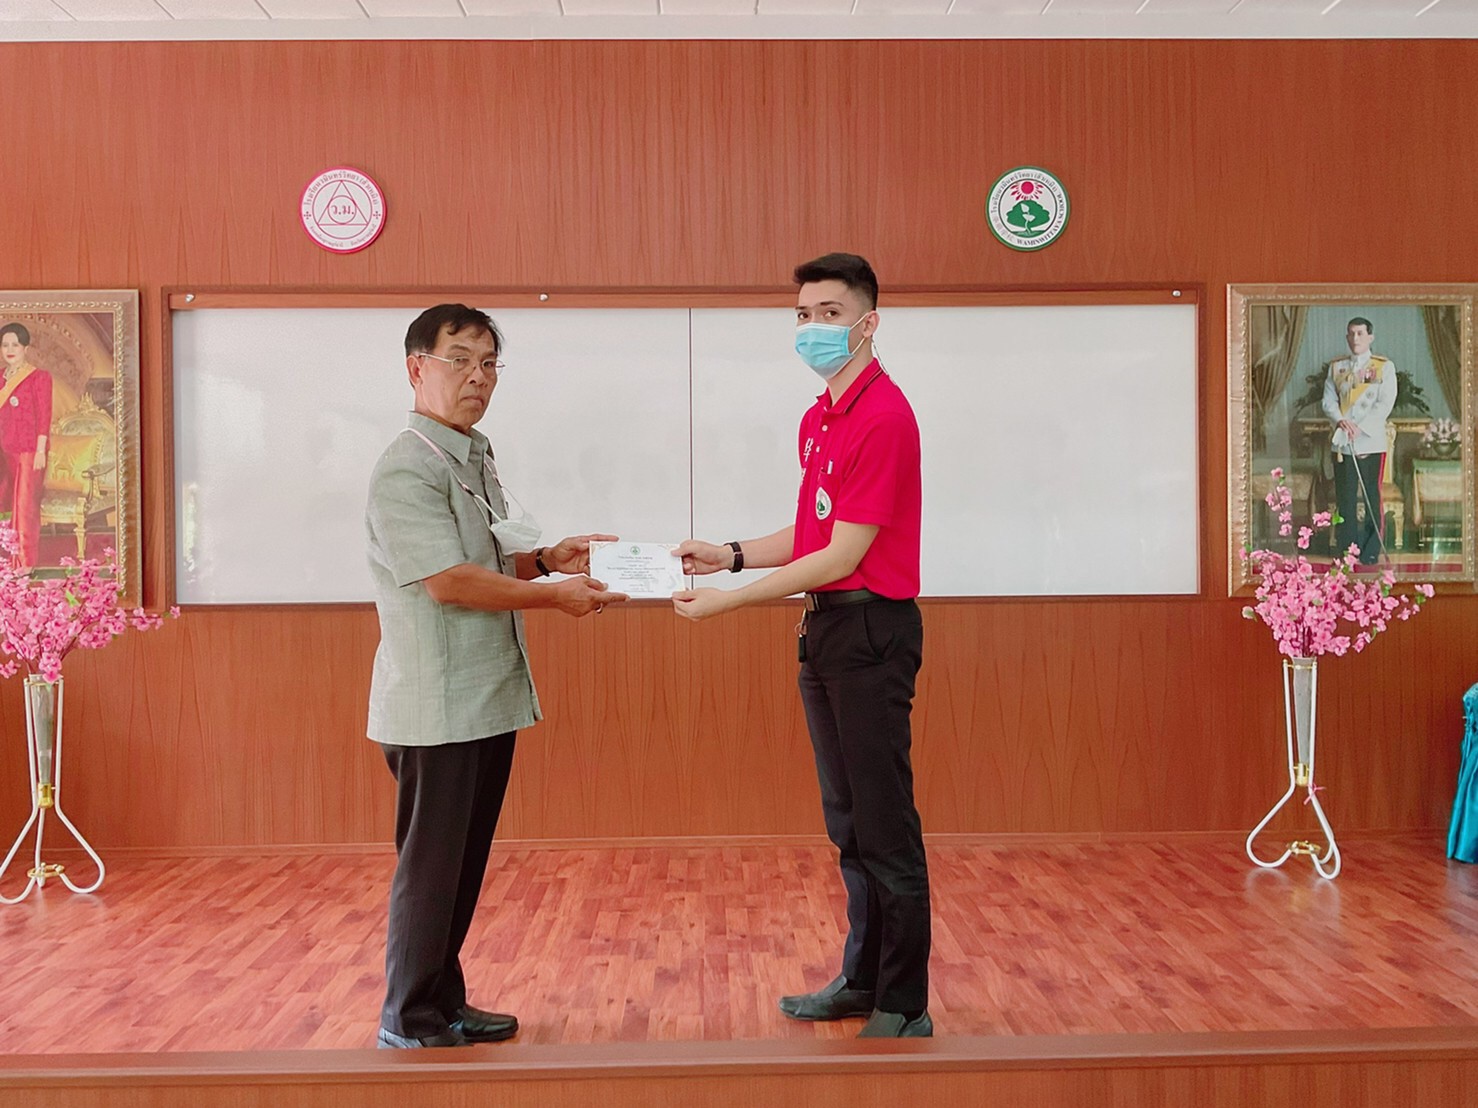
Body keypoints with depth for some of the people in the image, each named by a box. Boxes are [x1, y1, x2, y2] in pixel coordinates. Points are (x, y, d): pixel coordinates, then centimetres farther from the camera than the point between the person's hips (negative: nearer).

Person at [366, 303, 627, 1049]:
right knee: (430, 866, 1)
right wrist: (553, 595, -15)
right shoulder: (407, 469, -15)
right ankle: (409, 1023, 14)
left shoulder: (476, 460, 16)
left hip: (487, 698, 9)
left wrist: (547, 558, 6)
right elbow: (449, 581, -21)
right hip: (437, 703, -9)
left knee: (465, 863, 15)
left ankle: (444, 1004, 27)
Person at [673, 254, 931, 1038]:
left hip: (871, 629, -10)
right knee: (847, 823, 16)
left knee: (884, 827, -3)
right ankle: (862, 979, 28)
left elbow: (841, 555, -18)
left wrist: (730, 599, -15)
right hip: (826, 628, 10)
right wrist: (729, 555, 7)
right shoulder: (820, 418, 15)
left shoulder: (882, 417, -15)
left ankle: (903, 1010, 7)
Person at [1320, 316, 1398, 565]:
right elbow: (1328, 401, 7)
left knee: (1372, 497, 0)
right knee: (1344, 498, 5)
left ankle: (1372, 552, 9)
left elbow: (1385, 404, -7)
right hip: (1342, 443, 3)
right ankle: (1345, 551, 12)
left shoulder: (1384, 367, 1)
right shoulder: (1336, 367, 12)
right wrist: (1341, 421, -14)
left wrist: (1360, 428, -17)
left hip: (1372, 442, -3)